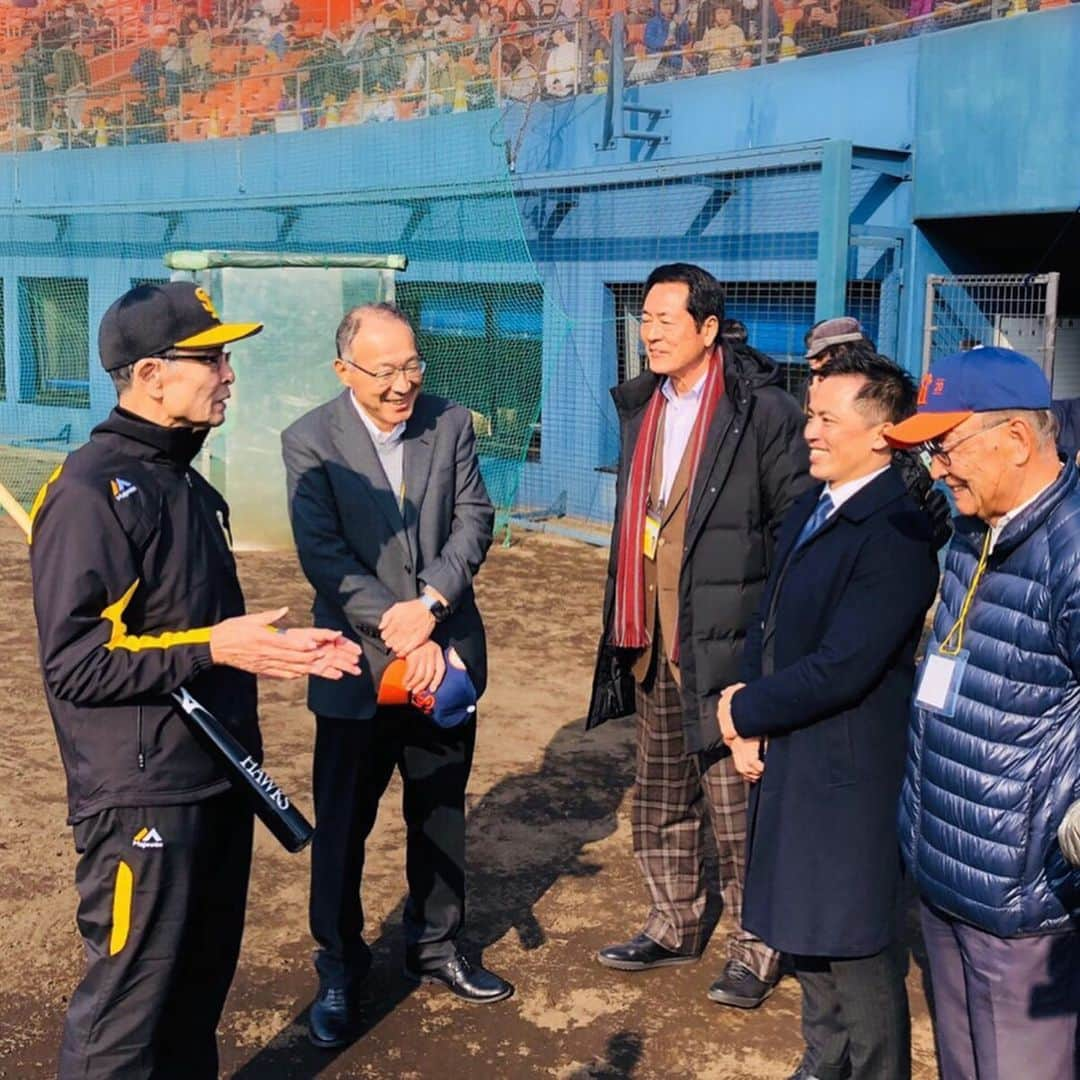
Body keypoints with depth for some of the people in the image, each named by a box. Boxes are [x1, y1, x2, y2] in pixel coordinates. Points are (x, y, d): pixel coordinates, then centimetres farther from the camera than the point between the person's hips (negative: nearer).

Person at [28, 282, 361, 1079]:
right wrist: (212, 648, -24)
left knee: (203, 981, 20)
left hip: (219, 779, 9)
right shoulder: (91, 494, -17)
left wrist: (276, 646, 5)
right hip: (142, 797, -9)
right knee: (126, 1005, 4)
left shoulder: (185, 481, 12)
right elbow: (73, 662, -21)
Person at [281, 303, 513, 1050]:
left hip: (446, 653, 3)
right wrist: (399, 635, -20)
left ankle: (436, 948, 36)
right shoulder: (310, 442, -10)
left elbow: (474, 519, -4)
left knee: (442, 813, 17)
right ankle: (340, 970, 27)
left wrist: (430, 605, -19)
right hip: (360, 666, -3)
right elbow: (324, 556, -15)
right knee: (343, 825, 9)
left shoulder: (452, 424, 0)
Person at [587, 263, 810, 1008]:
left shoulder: (763, 410, -12)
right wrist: (629, 624, 15)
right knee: (661, 799, 18)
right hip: (653, 643, 7)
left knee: (737, 807, 3)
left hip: (724, 641, -7)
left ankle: (756, 947, 21)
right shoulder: (642, 406, 10)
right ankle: (676, 926, 35)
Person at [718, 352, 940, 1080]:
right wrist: (748, 723, -3)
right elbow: (768, 626, 10)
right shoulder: (809, 510, 8)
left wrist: (745, 712, -12)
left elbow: (840, 667, -26)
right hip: (786, 756, 9)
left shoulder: (897, 532, -22)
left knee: (858, 950, 6)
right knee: (807, 931, 22)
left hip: (850, 771, -9)